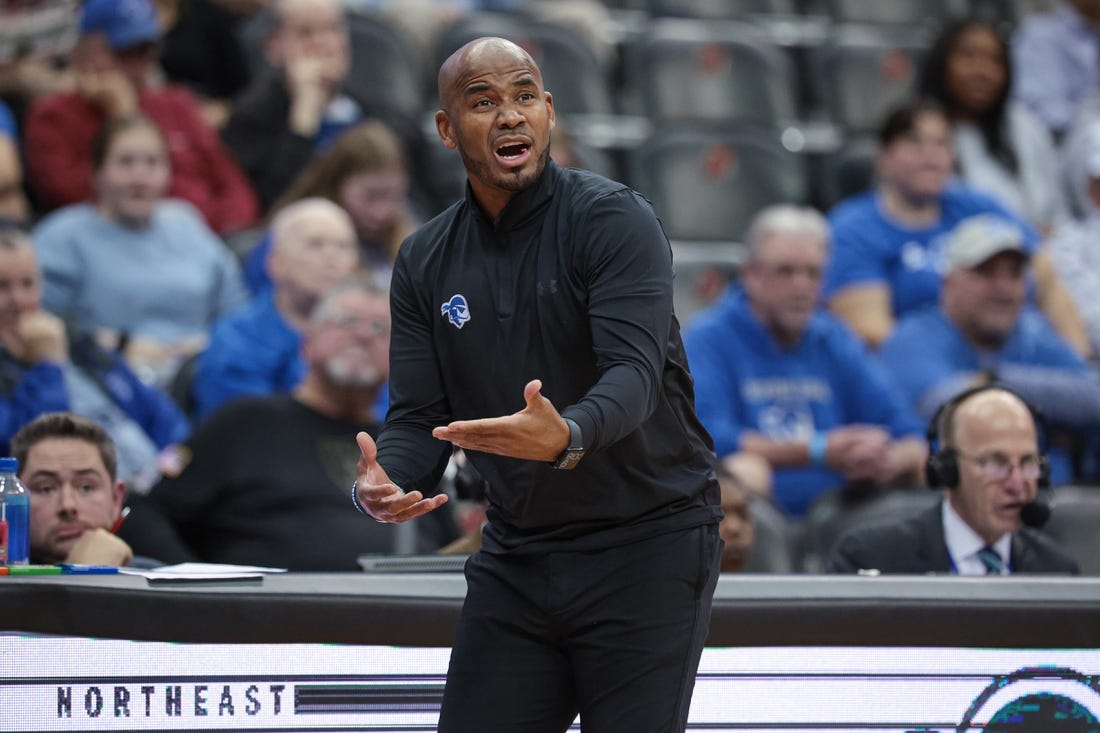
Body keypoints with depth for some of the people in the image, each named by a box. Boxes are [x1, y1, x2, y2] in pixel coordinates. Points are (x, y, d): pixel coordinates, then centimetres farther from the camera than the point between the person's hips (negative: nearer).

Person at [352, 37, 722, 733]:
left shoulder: (613, 219, -12)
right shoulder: (427, 262, 6)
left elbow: (634, 373, -25)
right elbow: (419, 417, 3)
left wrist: (568, 437, -46)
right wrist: (382, 484, -20)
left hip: (647, 540, -5)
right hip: (517, 557, 5)